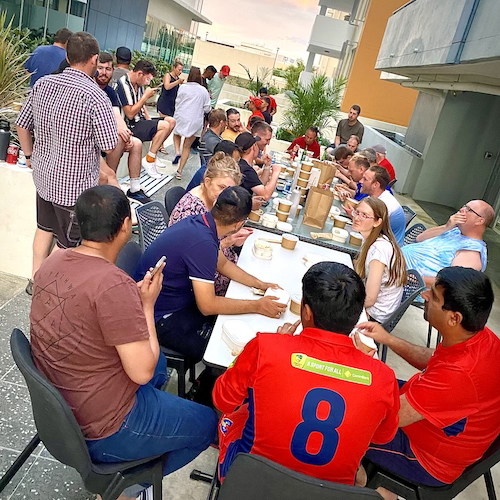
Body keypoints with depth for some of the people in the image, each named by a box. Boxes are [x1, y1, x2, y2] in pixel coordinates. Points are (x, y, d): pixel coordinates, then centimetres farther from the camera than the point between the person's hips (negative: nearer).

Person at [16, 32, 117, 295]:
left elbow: (21, 126, 6)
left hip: (43, 175, 7)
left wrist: (31, 155, 22)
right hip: (75, 185, -7)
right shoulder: (95, 97, -21)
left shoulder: (42, 84, 0)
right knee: (68, 243, 11)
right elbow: (110, 147, -18)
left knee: (45, 227, 25)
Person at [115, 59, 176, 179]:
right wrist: (146, 96, -19)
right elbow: (130, 114, -23)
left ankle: (152, 155, 7)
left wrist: (149, 119, 4)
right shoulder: (123, 85, -20)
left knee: (171, 121, 5)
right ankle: (148, 160, -9)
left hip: (140, 120, 9)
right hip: (130, 125, -9)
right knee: (164, 126, -22)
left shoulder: (138, 84, 6)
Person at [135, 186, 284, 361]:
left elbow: (223, 264, 13)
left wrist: (260, 284, 8)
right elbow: (207, 306, -26)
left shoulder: (199, 222, -3)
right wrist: (258, 306, -18)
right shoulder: (202, 242, -32)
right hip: (161, 319, -9)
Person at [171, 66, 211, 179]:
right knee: (187, 146, 10)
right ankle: (179, 171, 9)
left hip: (181, 118, 0)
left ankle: (177, 152, 3)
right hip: (195, 121, 1)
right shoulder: (204, 91, -3)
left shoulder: (183, 87, -5)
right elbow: (207, 108, 0)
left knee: (176, 135, 30)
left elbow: (177, 102, 3)